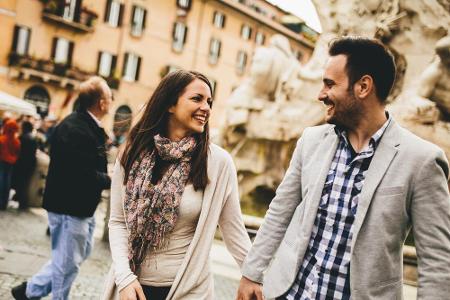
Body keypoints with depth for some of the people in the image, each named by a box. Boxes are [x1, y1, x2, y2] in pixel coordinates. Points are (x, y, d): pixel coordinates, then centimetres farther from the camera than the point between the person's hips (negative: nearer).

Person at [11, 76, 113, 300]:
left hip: (82, 206, 10)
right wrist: (113, 180, -14)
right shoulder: (74, 129, -24)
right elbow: (84, 175, -28)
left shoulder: (89, 126, 8)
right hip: (69, 206, -10)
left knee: (81, 253, 22)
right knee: (68, 262, 5)